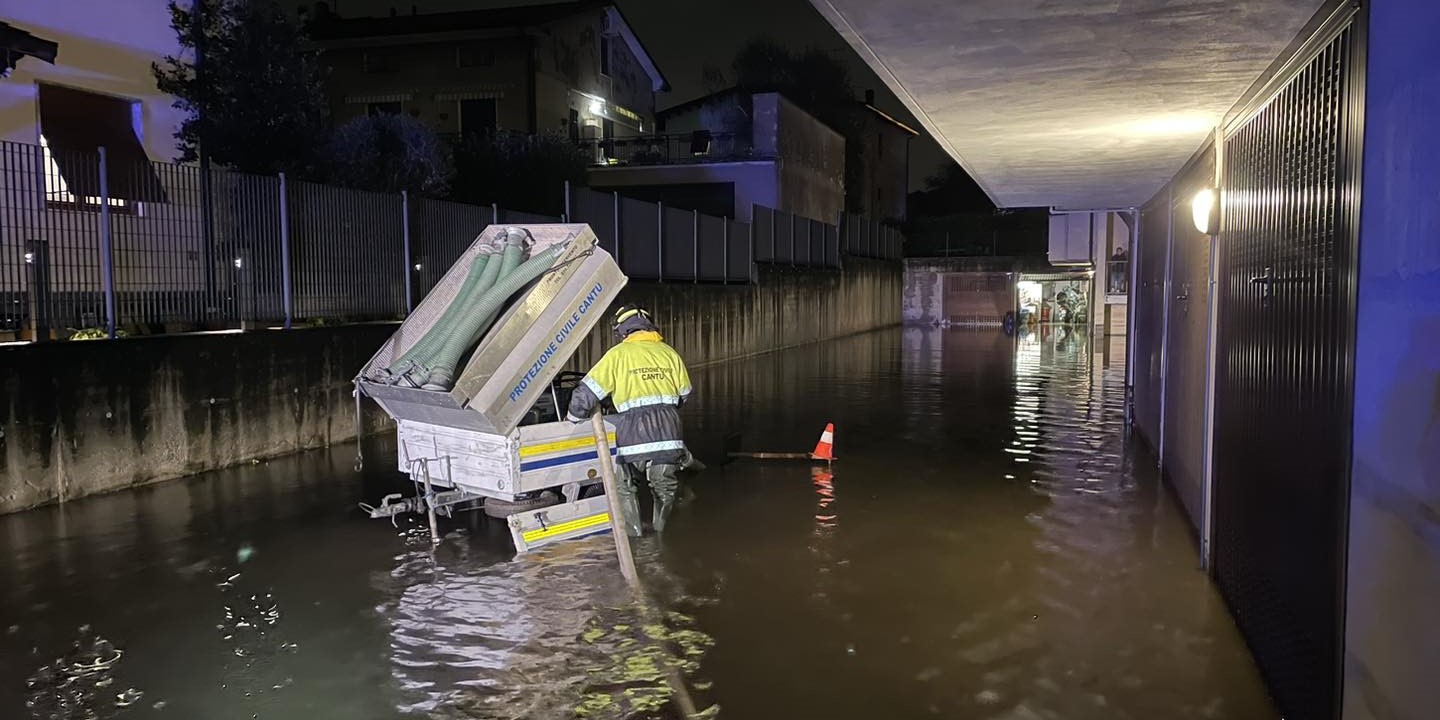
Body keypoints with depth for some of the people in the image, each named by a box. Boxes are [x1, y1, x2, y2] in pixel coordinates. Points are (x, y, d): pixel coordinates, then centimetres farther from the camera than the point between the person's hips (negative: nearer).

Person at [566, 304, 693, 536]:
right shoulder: (670, 353, 12)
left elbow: (586, 393, 1)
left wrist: (572, 421, 16)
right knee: (665, 491, 23)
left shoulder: (618, 354, 1)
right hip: (670, 438, 3)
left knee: (624, 490, 17)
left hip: (634, 440, -3)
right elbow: (685, 395, 20)